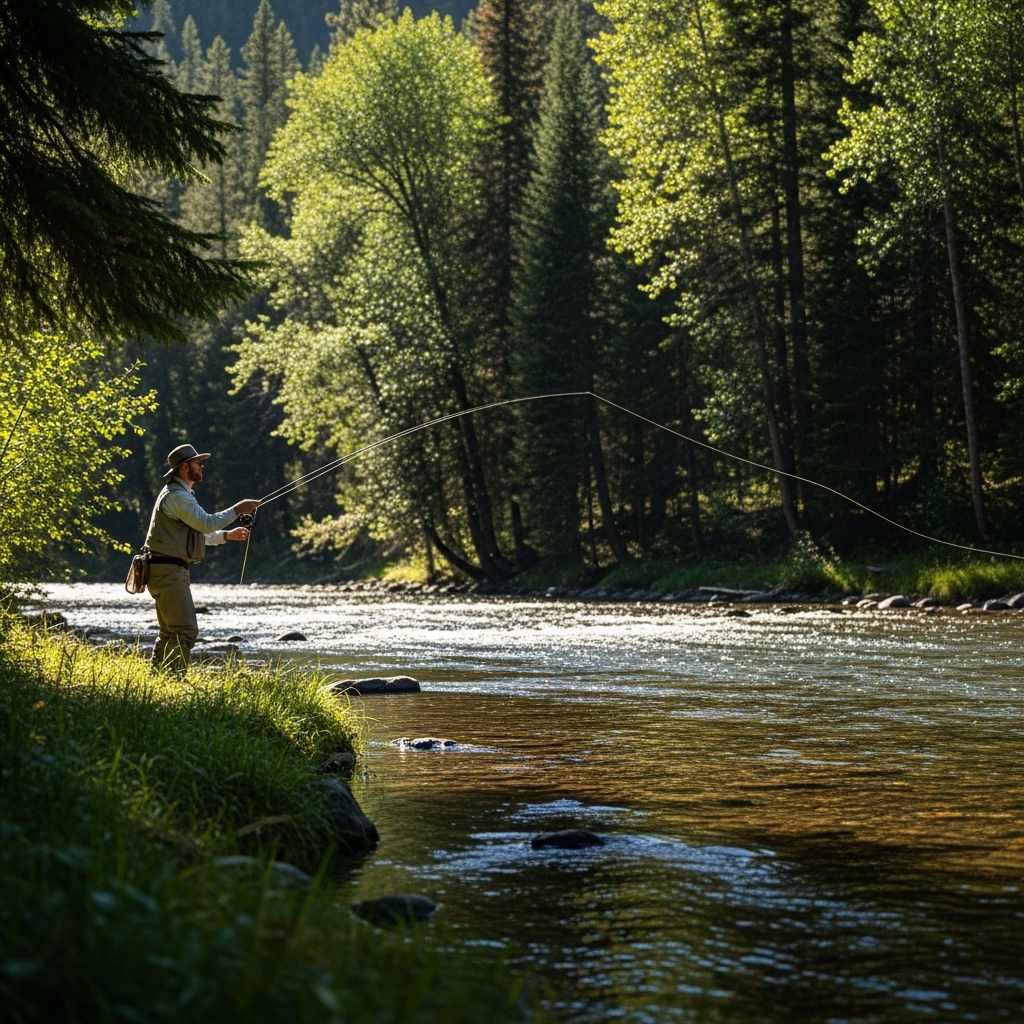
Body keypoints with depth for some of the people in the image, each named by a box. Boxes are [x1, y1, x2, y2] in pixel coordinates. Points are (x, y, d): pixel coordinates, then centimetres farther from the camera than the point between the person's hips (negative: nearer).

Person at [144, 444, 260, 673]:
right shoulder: (177, 496, -14)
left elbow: (198, 533, 27)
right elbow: (206, 523, -20)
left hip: (168, 571, 11)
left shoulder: (178, 494, 21)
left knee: (170, 632, 14)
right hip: (169, 571, -11)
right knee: (186, 630, -15)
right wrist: (238, 510, -11)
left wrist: (228, 535, 22)